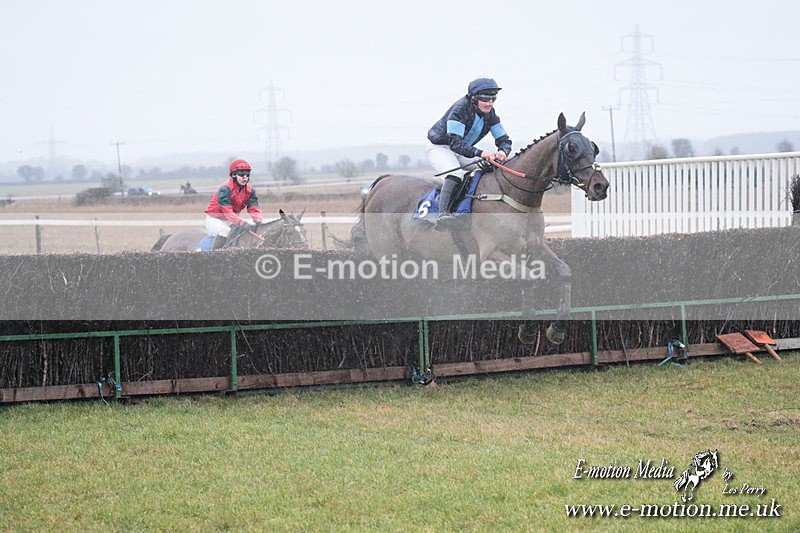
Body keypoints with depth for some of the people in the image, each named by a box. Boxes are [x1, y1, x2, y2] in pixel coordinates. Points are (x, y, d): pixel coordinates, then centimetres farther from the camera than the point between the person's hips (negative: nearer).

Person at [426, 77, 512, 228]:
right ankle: (443, 213, -48)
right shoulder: (460, 109, -28)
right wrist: (480, 153, -48)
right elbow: (455, 143, -35)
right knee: (456, 173, -34)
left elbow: (504, 139, -5)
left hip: (463, 152, 8)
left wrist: (502, 151, -30)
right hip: (439, 147, -8)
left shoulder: (490, 115, -7)